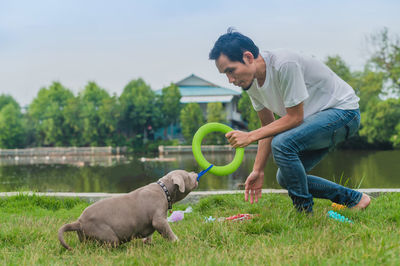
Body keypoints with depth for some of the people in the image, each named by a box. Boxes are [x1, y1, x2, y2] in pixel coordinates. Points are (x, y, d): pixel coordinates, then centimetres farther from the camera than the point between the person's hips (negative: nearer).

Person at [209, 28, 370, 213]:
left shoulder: (284, 64, -30)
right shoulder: (251, 80, -3)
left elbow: (295, 117, -24)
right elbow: (268, 125, 7)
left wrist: (250, 136, -23)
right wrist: (258, 170, 3)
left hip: (342, 110, -9)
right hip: (315, 117, 9)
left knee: (282, 143, -30)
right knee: (285, 178, 7)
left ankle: (305, 211, -13)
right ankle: (354, 199, 18)